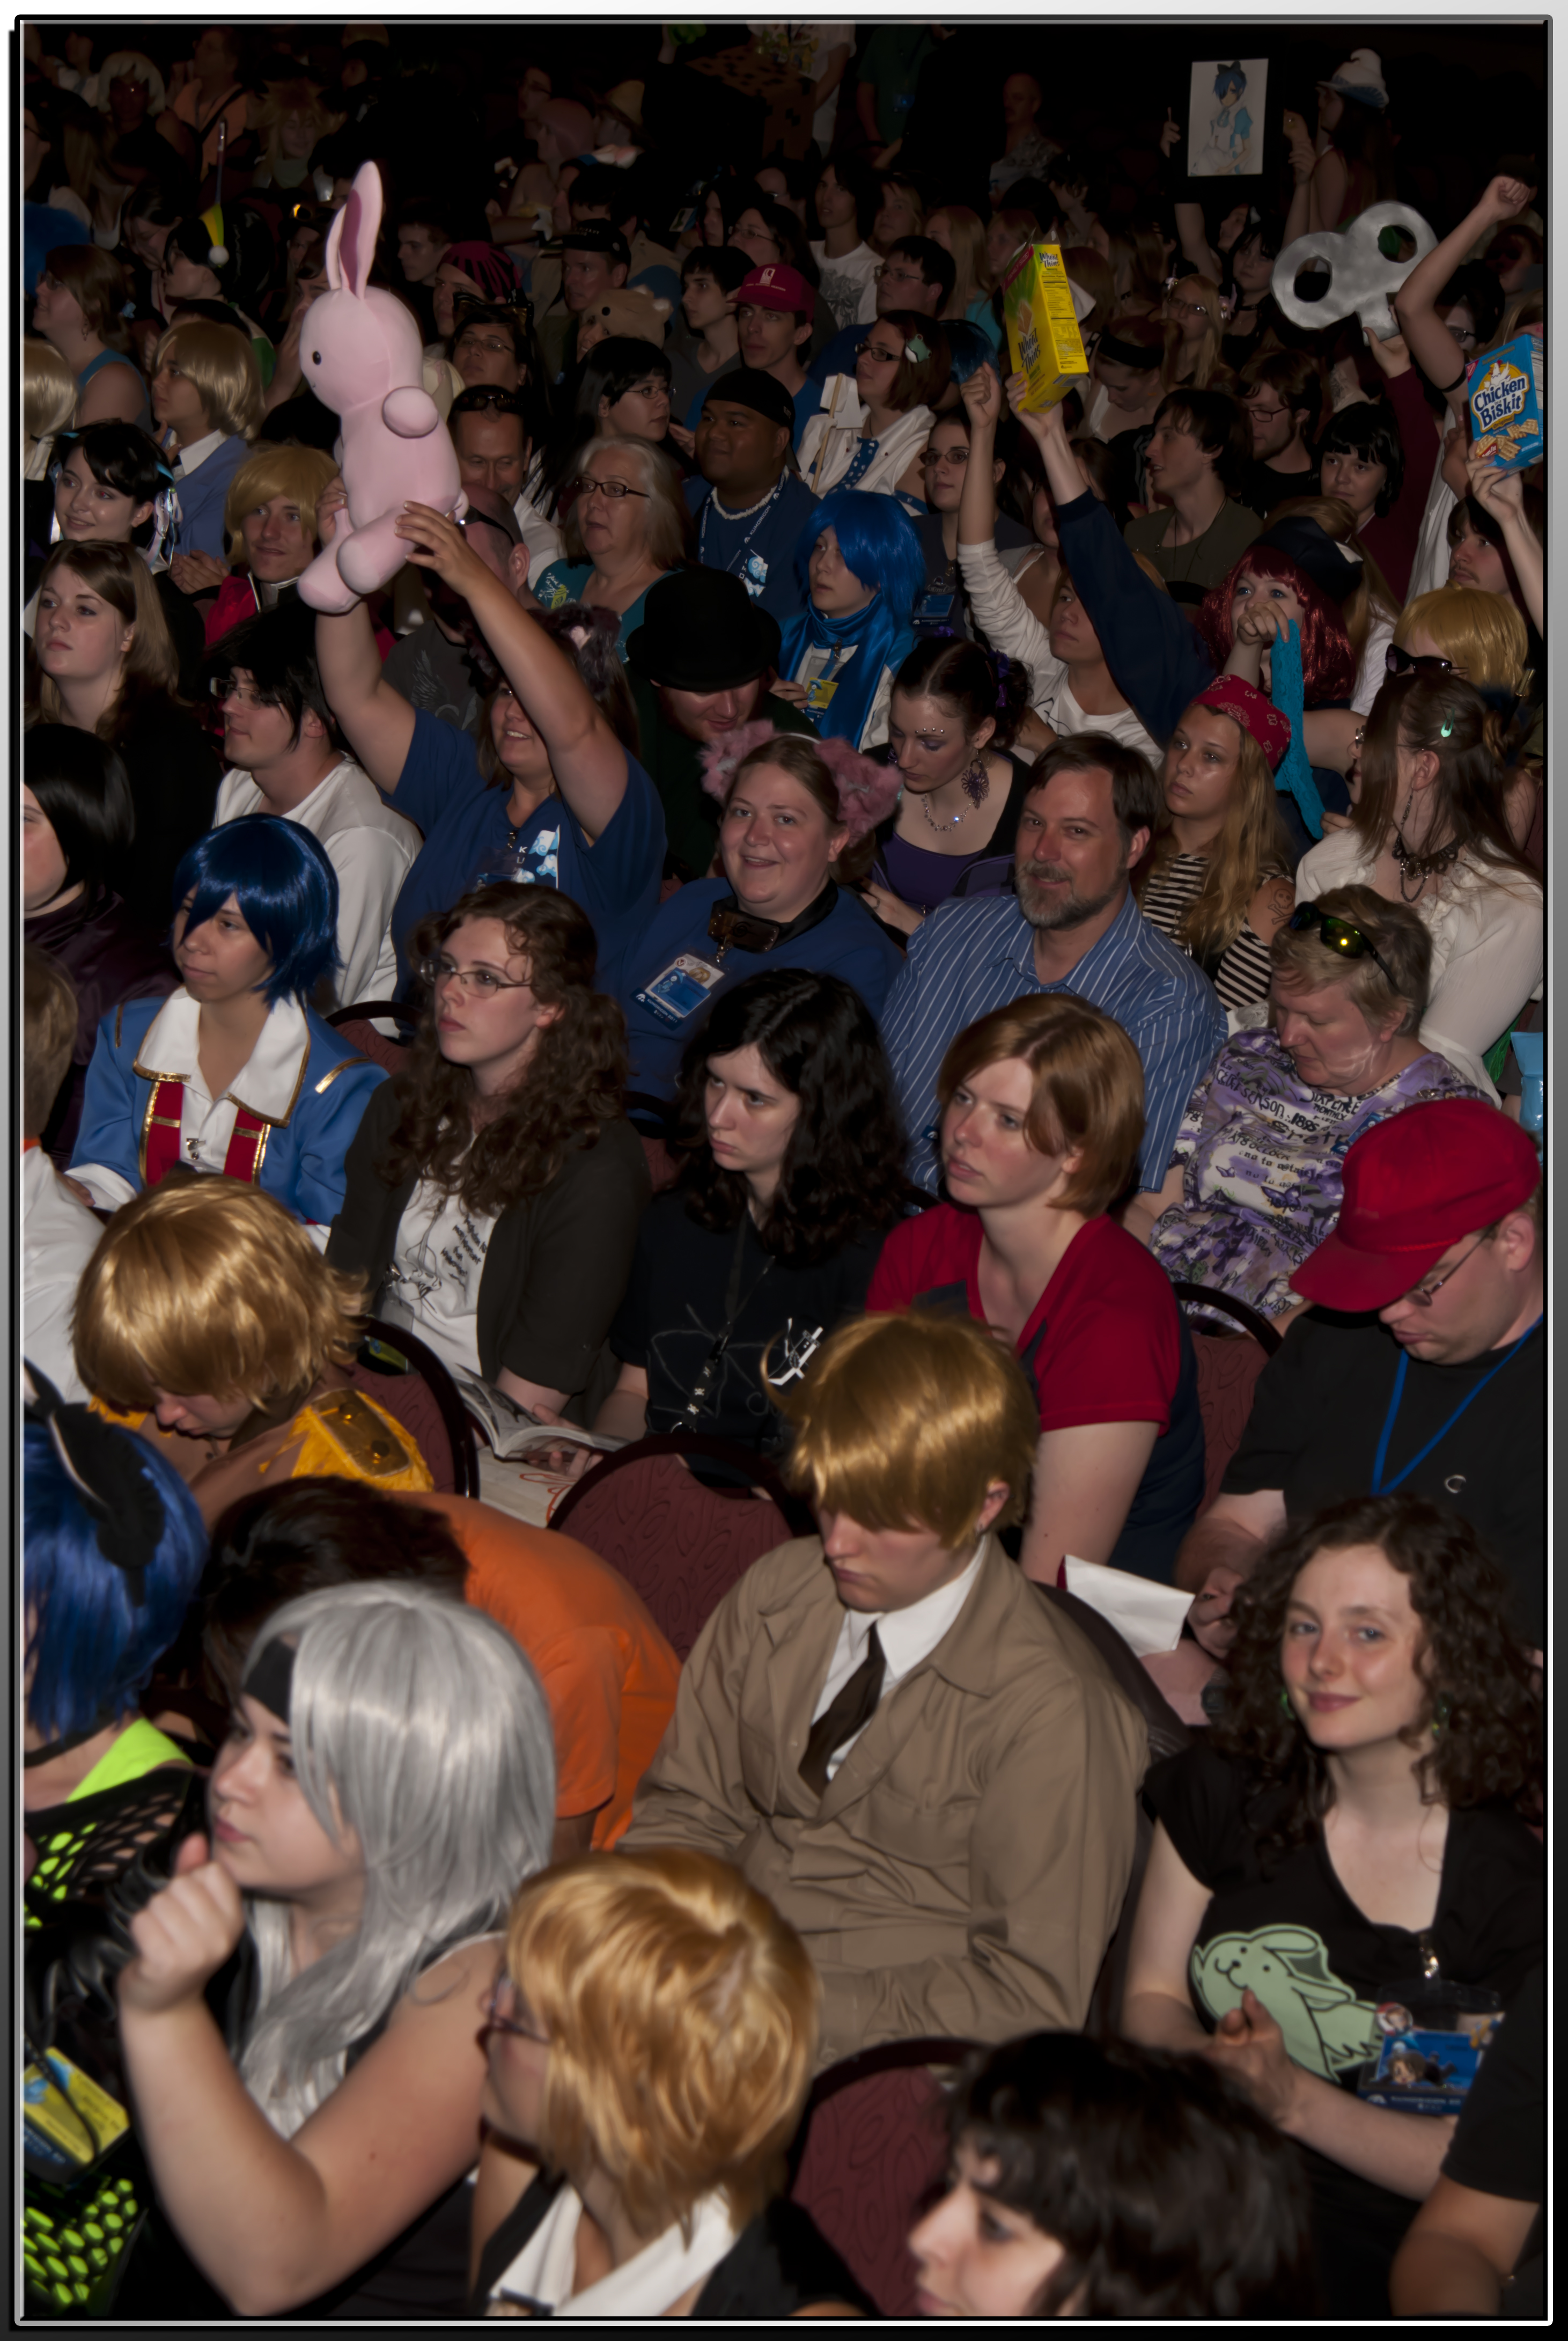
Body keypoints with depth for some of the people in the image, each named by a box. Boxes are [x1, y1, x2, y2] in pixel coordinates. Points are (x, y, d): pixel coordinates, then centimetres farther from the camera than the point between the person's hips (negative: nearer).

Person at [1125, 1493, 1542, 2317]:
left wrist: (1293, 2101, -19)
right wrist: (1214, 2060, -13)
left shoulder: (1514, 1880, -8)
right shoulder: (1227, 1789, 5)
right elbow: (1151, 1997, 11)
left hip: (1369, 2250, -4)